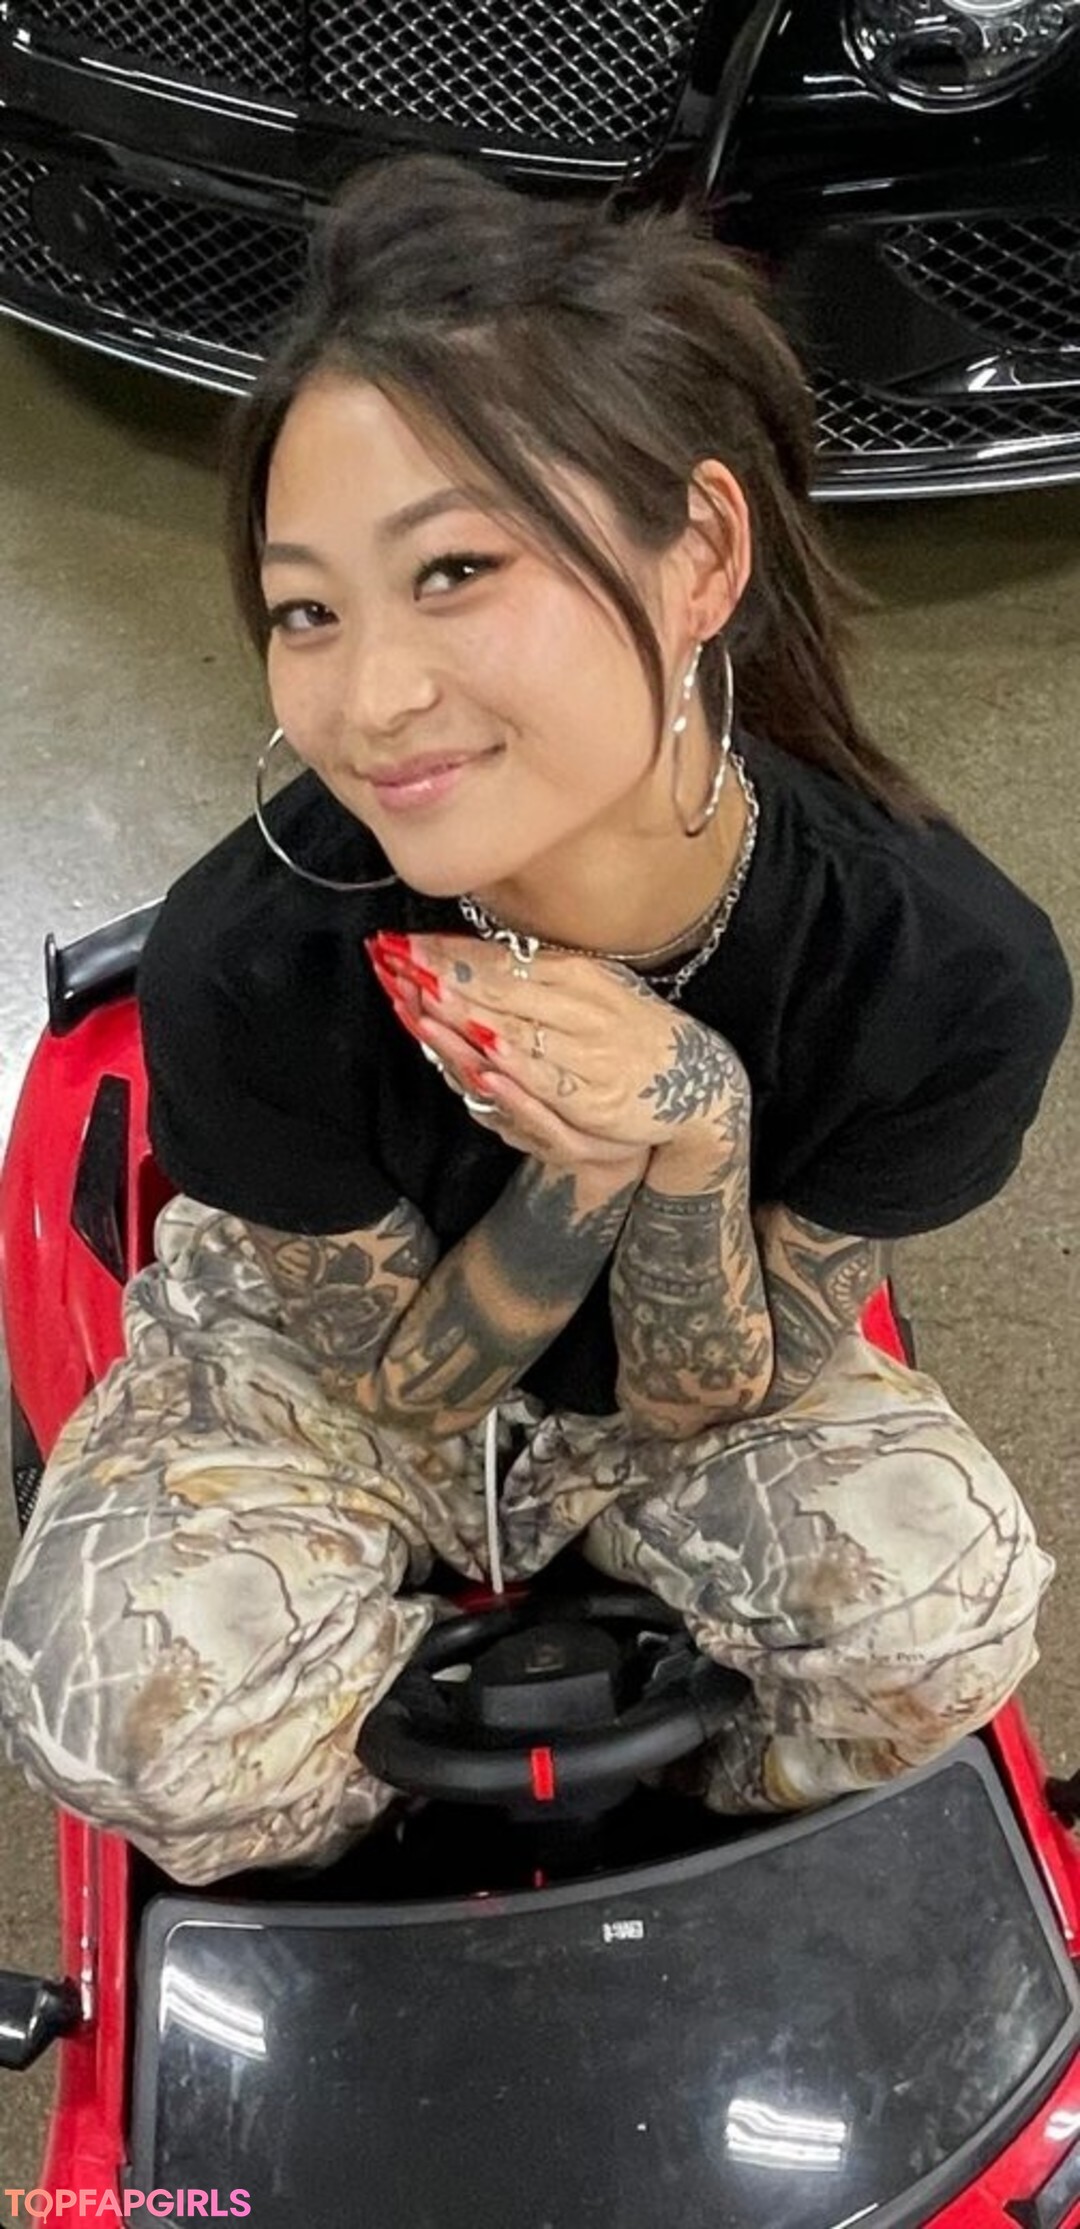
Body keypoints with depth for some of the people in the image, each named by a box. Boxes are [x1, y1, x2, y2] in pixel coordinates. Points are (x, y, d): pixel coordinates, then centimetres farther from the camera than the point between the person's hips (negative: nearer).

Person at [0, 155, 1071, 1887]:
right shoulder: (244, 970, -35)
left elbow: (700, 1402, -18)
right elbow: (395, 1382, -18)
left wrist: (689, 1149, -40)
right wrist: (583, 1167, -38)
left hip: (694, 1369, 2)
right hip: (327, 1363, -1)